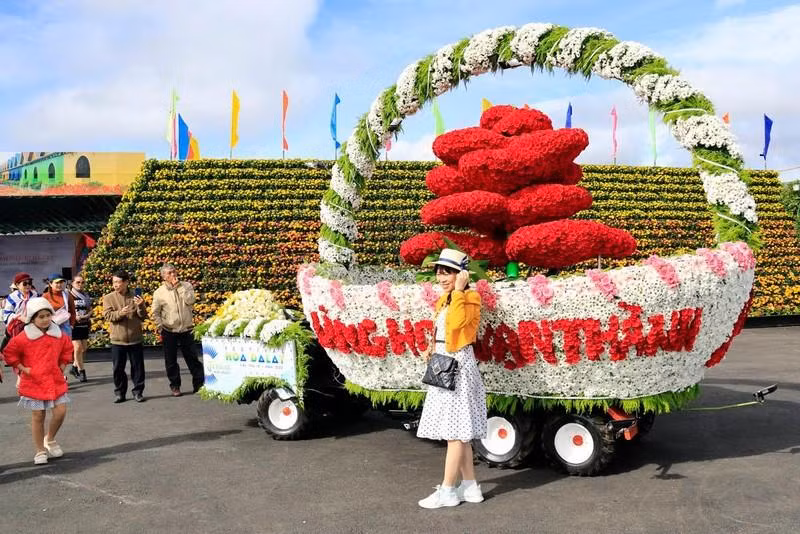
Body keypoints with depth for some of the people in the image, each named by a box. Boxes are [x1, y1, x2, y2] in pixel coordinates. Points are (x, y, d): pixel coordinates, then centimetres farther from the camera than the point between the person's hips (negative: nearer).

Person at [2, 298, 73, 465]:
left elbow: (67, 349, 19)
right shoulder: (24, 337, -10)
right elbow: (9, 353, -1)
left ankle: (50, 439, 24)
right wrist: (22, 368, -6)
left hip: (56, 381, 3)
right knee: (38, 416, 4)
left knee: (60, 412, -3)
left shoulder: (59, 335, 2)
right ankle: (40, 451, 17)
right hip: (34, 382, -3)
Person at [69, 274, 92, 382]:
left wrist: (86, 316, -5)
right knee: (78, 347, -11)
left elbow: (90, 310, 15)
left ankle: (74, 367, 24)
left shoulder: (86, 296, 13)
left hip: (84, 325, 5)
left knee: (83, 348, 7)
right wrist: (74, 317, -17)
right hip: (74, 325, -5)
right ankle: (81, 371, -1)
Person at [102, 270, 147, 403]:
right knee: (118, 368, 6)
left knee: (138, 367, 5)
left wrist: (140, 307, -19)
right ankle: (119, 393, 19)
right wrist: (120, 313, -24)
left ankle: (138, 392, 16)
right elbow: (107, 315, -7)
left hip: (135, 339, 0)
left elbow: (142, 317, 1)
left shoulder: (135, 297, 2)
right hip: (117, 339, 0)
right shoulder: (108, 298, 2)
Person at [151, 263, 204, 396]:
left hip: (186, 329, 0)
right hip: (169, 331, 0)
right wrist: (160, 329, -5)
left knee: (192, 358, 4)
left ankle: (199, 383, 12)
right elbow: (155, 313, 3)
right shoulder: (159, 293, -2)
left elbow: (190, 300, -16)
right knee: (171, 361, 8)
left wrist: (179, 286, -17)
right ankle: (175, 385, 21)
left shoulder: (186, 286, 2)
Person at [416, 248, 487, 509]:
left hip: (458, 366, -9)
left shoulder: (470, 298, -10)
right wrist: (432, 351, 6)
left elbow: (456, 323, -29)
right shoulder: (444, 300, 16)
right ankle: (470, 486, 18)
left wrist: (458, 291, -21)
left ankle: (447, 490, 0)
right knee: (459, 431, 11)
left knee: (454, 431, -5)